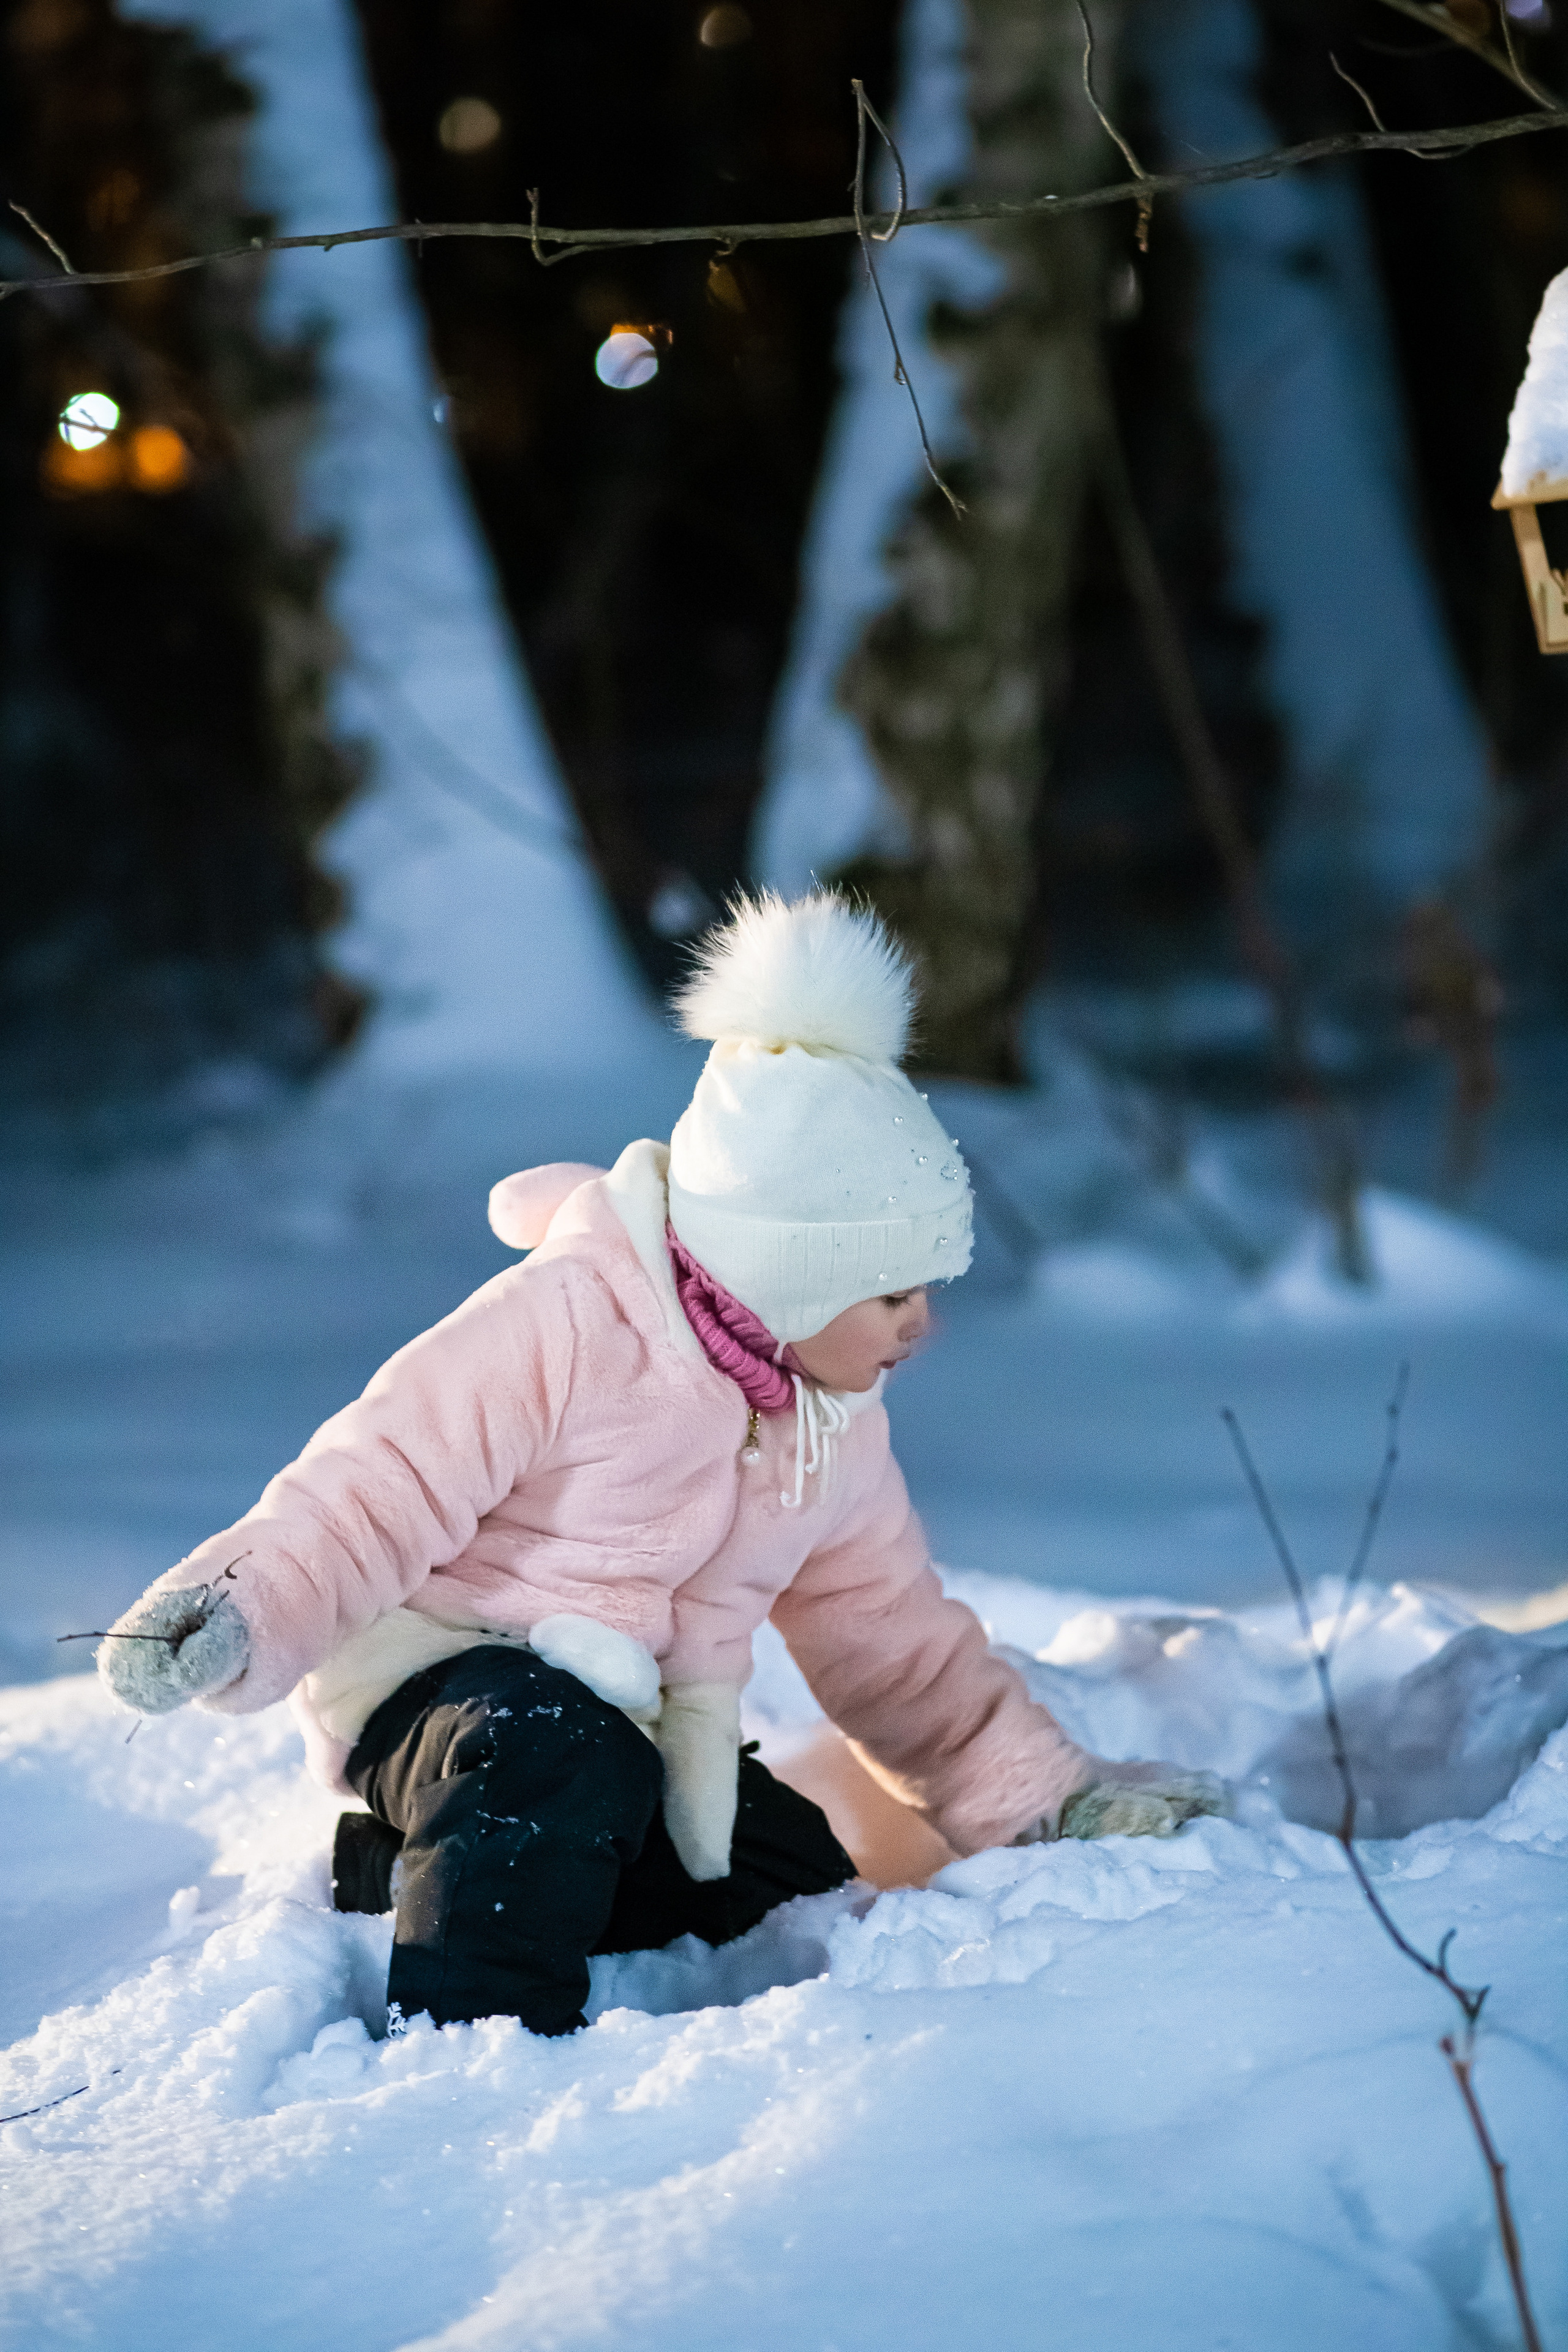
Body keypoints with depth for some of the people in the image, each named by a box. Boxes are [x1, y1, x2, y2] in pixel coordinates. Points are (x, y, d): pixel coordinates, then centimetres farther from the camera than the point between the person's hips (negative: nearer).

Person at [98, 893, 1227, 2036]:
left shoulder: (836, 1430, 7)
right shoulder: (562, 1326, -18)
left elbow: (899, 1651, 16)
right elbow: (378, 1493, -22)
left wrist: (1054, 1799, 10)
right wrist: (239, 1618, -39)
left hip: (635, 1726, 9)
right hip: (440, 1672, -9)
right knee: (562, 1759, -38)